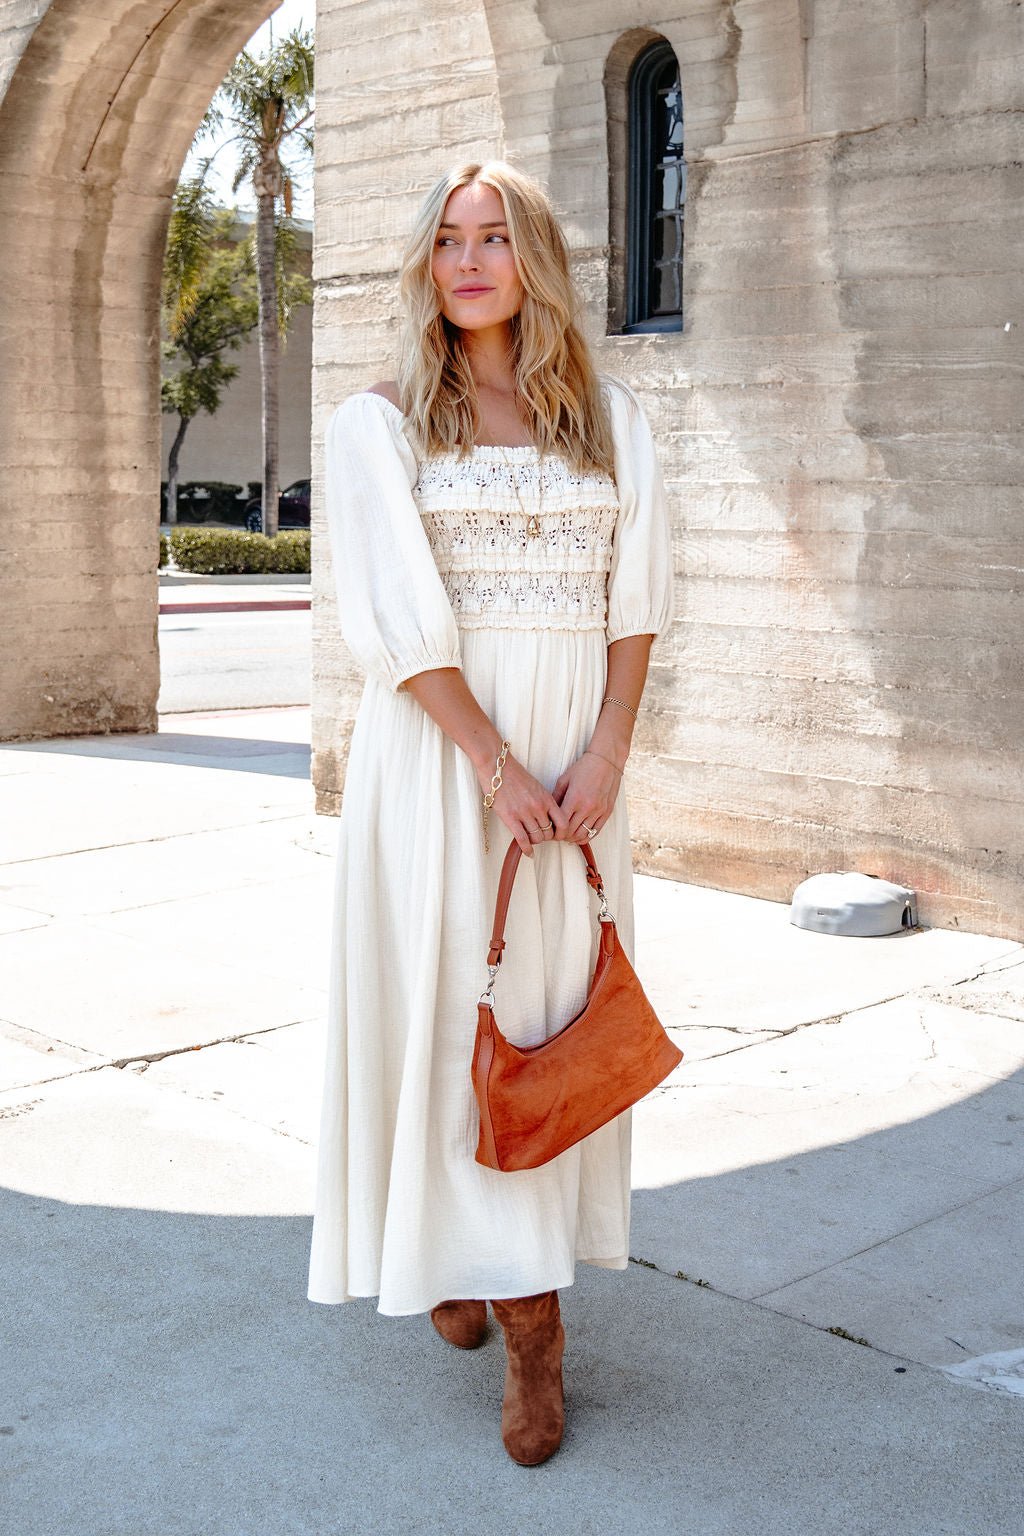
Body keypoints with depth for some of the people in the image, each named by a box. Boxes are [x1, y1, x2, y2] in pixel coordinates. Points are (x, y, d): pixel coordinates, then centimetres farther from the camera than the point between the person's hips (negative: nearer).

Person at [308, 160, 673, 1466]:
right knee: (449, 1000, -1)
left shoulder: (609, 420, 9)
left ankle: (507, 1254, 22)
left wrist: (603, 757, -9)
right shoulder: (377, 423, 0)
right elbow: (395, 619, -9)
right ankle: (527, 1313, 12)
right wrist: (497, 766, -16)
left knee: (557, 1003, 5)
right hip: (438, 753, -3)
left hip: (575, 750, 3)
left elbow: (637, 598, 4)